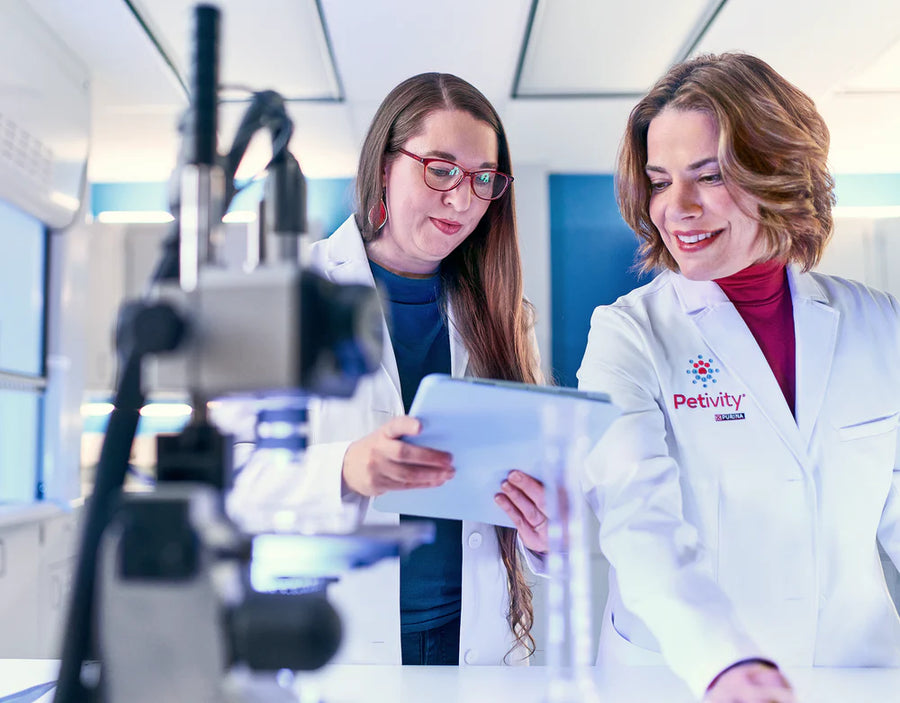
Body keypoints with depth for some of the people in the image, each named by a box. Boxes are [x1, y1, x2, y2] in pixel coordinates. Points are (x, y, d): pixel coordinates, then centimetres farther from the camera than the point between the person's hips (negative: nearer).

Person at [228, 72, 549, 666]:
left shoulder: (502, 312, 10)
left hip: (476, 639, 4)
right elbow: (238, 478, -5)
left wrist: (545, 529, -9)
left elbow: (531, 475, 13)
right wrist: (343, 471, -24)